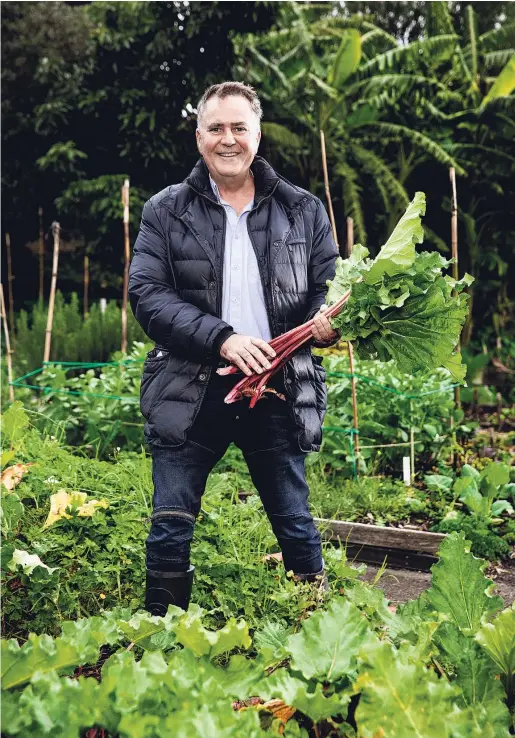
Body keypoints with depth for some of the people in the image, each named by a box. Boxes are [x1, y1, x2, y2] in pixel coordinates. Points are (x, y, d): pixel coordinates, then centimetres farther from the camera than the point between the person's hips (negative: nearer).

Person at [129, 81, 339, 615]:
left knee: (295, 524, 10)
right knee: (170, 527, 3)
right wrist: (222, 339, -19)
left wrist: (326, 322, -16)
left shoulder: (304, 212, 8)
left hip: (278, 390, 1)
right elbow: (146, 293, -6)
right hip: (190, 391, -1)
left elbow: (331, 292, 9)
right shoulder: (166, 211, 4)